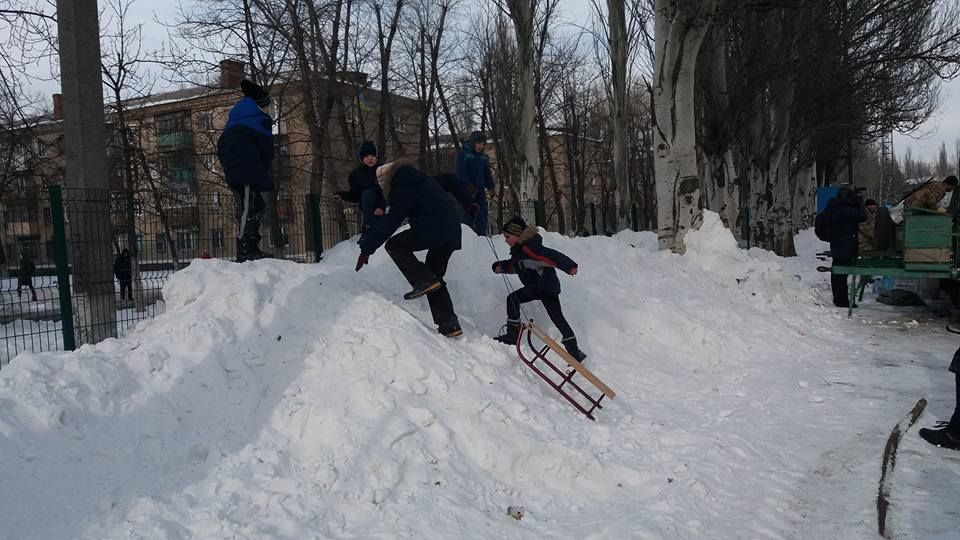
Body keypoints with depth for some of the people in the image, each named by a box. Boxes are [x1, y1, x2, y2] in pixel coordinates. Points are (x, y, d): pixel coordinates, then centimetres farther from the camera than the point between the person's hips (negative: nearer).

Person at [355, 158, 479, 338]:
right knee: (435, 277, 17)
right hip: (452, 234, 9)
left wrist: (366, 249, -5)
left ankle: (423, 280, -8)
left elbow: (388, 223, -7)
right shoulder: (425, 180, 22)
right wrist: (469, 203, 34)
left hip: (431, 231, -8)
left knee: (394, 245, 8)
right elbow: (451, 181, 30)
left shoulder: (401, 191, -2)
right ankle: (449, 324, 7)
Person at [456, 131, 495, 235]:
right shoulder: (463, 154, -5)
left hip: (480, 189, 6)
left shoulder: (483, 157, 15)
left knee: (483, 214, 5)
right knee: (468, 215, -8)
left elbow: (487, 173, 19)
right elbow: (461, 172, -13)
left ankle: (482, 235, 11)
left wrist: (491, 187, 7)